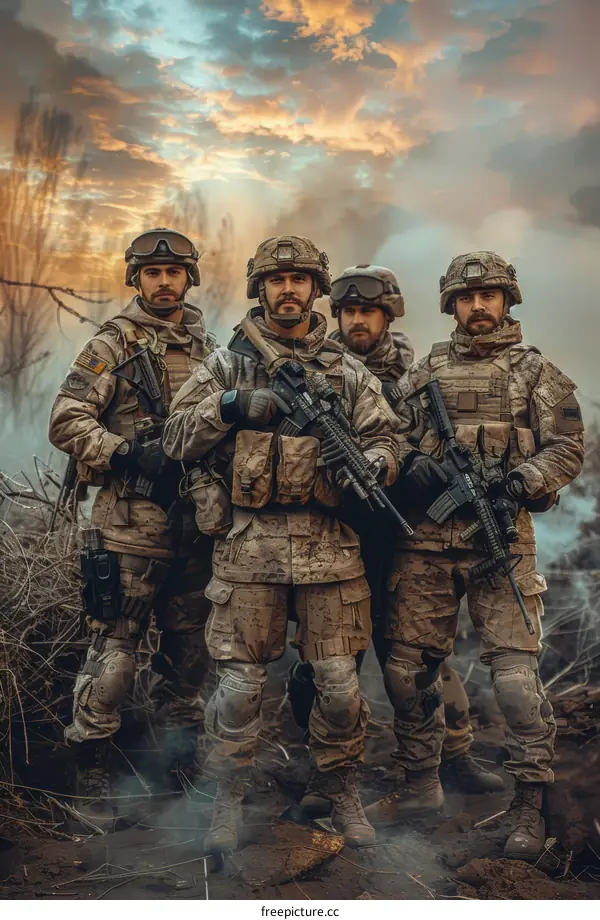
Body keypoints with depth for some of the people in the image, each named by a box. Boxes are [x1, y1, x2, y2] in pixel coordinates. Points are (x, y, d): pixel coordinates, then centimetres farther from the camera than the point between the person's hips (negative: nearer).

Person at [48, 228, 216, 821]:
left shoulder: (207, 348, 14)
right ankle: (91, 768, 12)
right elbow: (66, 421, -9)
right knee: (115, 644, -3)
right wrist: (131, 452, -19)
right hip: (133, 522, -5)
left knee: (190, 645, 14)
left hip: (198, 521, 6)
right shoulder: (113, 344, -2)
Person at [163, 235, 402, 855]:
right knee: (239, 682, 4)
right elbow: (175, 439, 2)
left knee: (338, 682, 6)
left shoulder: (348, 372, 11)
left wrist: (363, 462, -15)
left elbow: (385, 442, 8)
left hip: (329, 545, 1)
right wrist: (229, 405, -14)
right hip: (250, 547, -1)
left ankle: (342, 790, 28)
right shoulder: (228, 363, 7)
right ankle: (229, 798, 24)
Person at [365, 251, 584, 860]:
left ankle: (529, 804, 9)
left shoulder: (535, 371, 8)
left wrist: (519, 483, -12)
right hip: (425, 540, 3)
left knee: (515, 672, -7)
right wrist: (411, 463, -7)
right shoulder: (424, 372, 15)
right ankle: (421, 783, 25)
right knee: (407, 666, 6)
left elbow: (567, 447, 4)